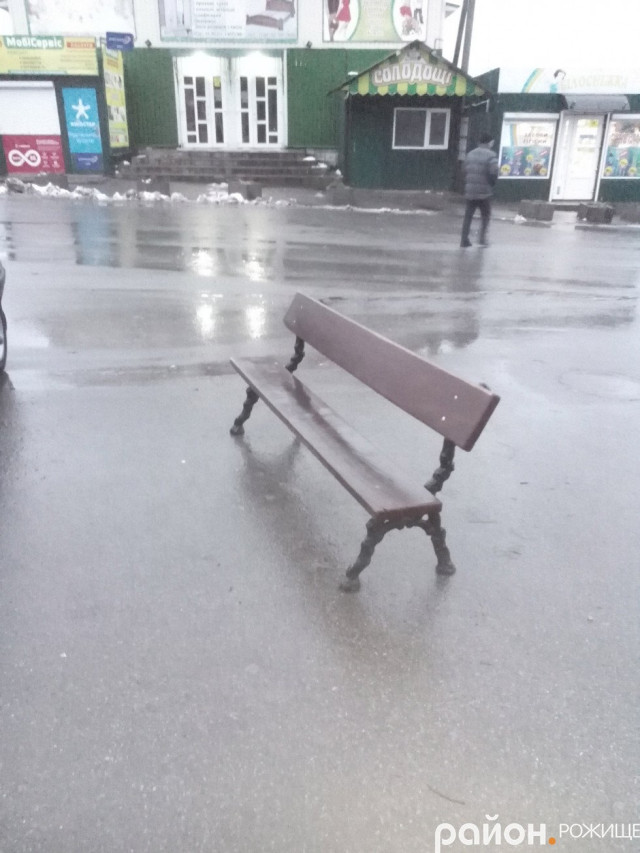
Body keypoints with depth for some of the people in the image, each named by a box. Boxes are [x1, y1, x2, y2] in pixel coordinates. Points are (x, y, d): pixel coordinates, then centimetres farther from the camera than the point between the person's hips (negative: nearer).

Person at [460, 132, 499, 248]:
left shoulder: (470, 154, 10)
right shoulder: (490, 155, -9)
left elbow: (465, 171, 10)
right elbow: (493, 173, -16)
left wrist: (468, 185, 14)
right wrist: (492, 184, 1)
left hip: (470, 190, 4)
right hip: (484, 191, -4)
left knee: (468, 215, 7)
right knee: (485, 215, 10)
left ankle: (464, 240, 4)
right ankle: (483, 238, 6)